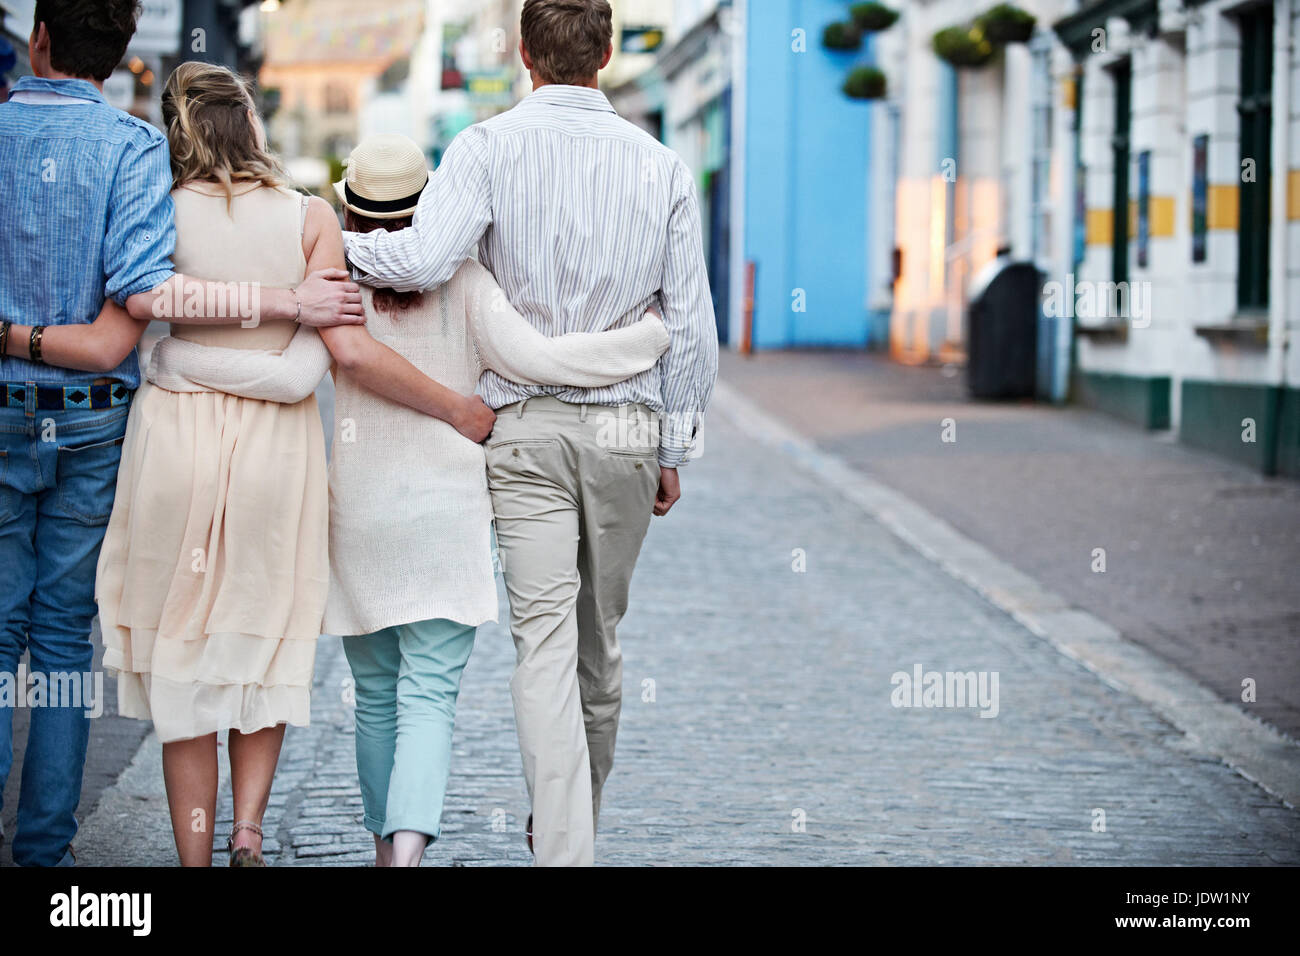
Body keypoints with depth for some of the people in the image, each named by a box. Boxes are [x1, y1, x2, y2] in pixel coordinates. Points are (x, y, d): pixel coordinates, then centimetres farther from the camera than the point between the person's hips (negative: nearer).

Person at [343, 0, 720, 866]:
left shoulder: (488, 147, -6)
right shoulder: (661, 164, 2)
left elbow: (425, 260, -21)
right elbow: (691, 325, 3)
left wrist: (338, 243, -2)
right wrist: (673, 450, 12)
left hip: (526, 426, -2)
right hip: (625, 427, 2)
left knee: (545, 641, -5)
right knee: (601, 640, 17)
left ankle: (564, 849, -16)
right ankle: (578, 828, 33)